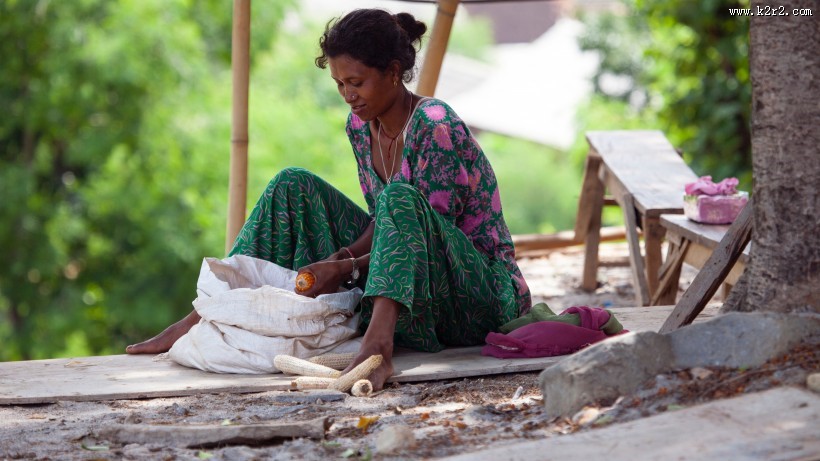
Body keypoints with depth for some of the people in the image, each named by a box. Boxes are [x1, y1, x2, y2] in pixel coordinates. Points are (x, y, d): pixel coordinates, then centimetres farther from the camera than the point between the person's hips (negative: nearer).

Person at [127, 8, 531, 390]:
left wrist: (347, 269, -28)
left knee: (399, 198, -36)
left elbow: (430, 233, -21)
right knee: (294, 186, 1)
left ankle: (379, 343, -57)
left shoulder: (436, 125, -19)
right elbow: (382, 220, 9)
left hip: (483, 291, -7)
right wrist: (342, 255, -12)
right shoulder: (360, 125, 5)